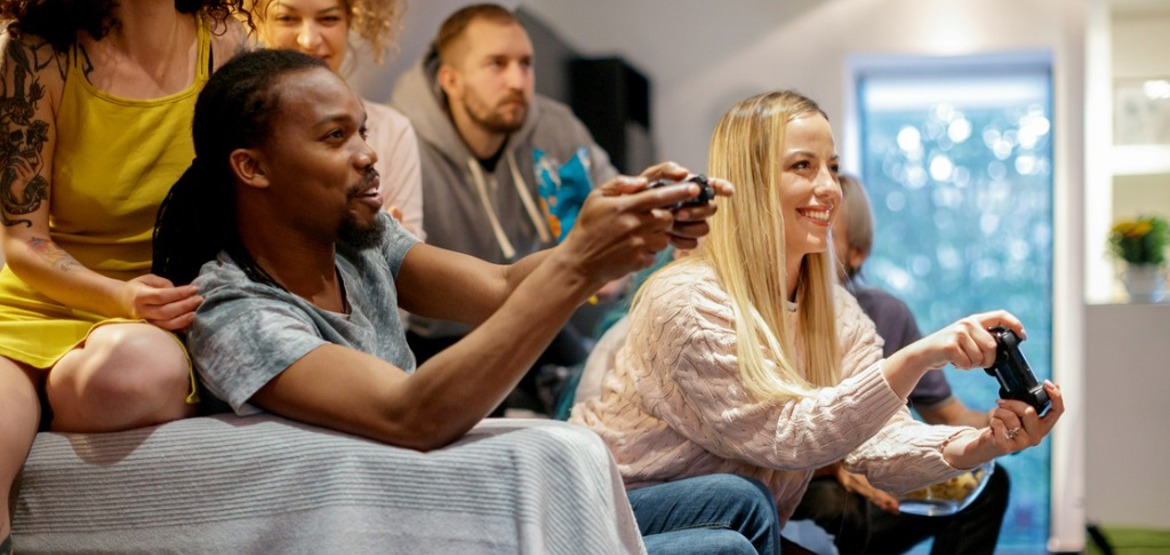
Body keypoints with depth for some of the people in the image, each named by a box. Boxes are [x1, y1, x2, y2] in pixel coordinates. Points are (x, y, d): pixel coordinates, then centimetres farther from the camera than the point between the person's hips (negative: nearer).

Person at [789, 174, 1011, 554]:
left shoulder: (887, 315, 0)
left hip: (866, 495, 6)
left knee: (986, 482, -5)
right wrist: (834, 465, -32)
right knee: (836, 507, -35)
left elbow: (951, 418, 6)